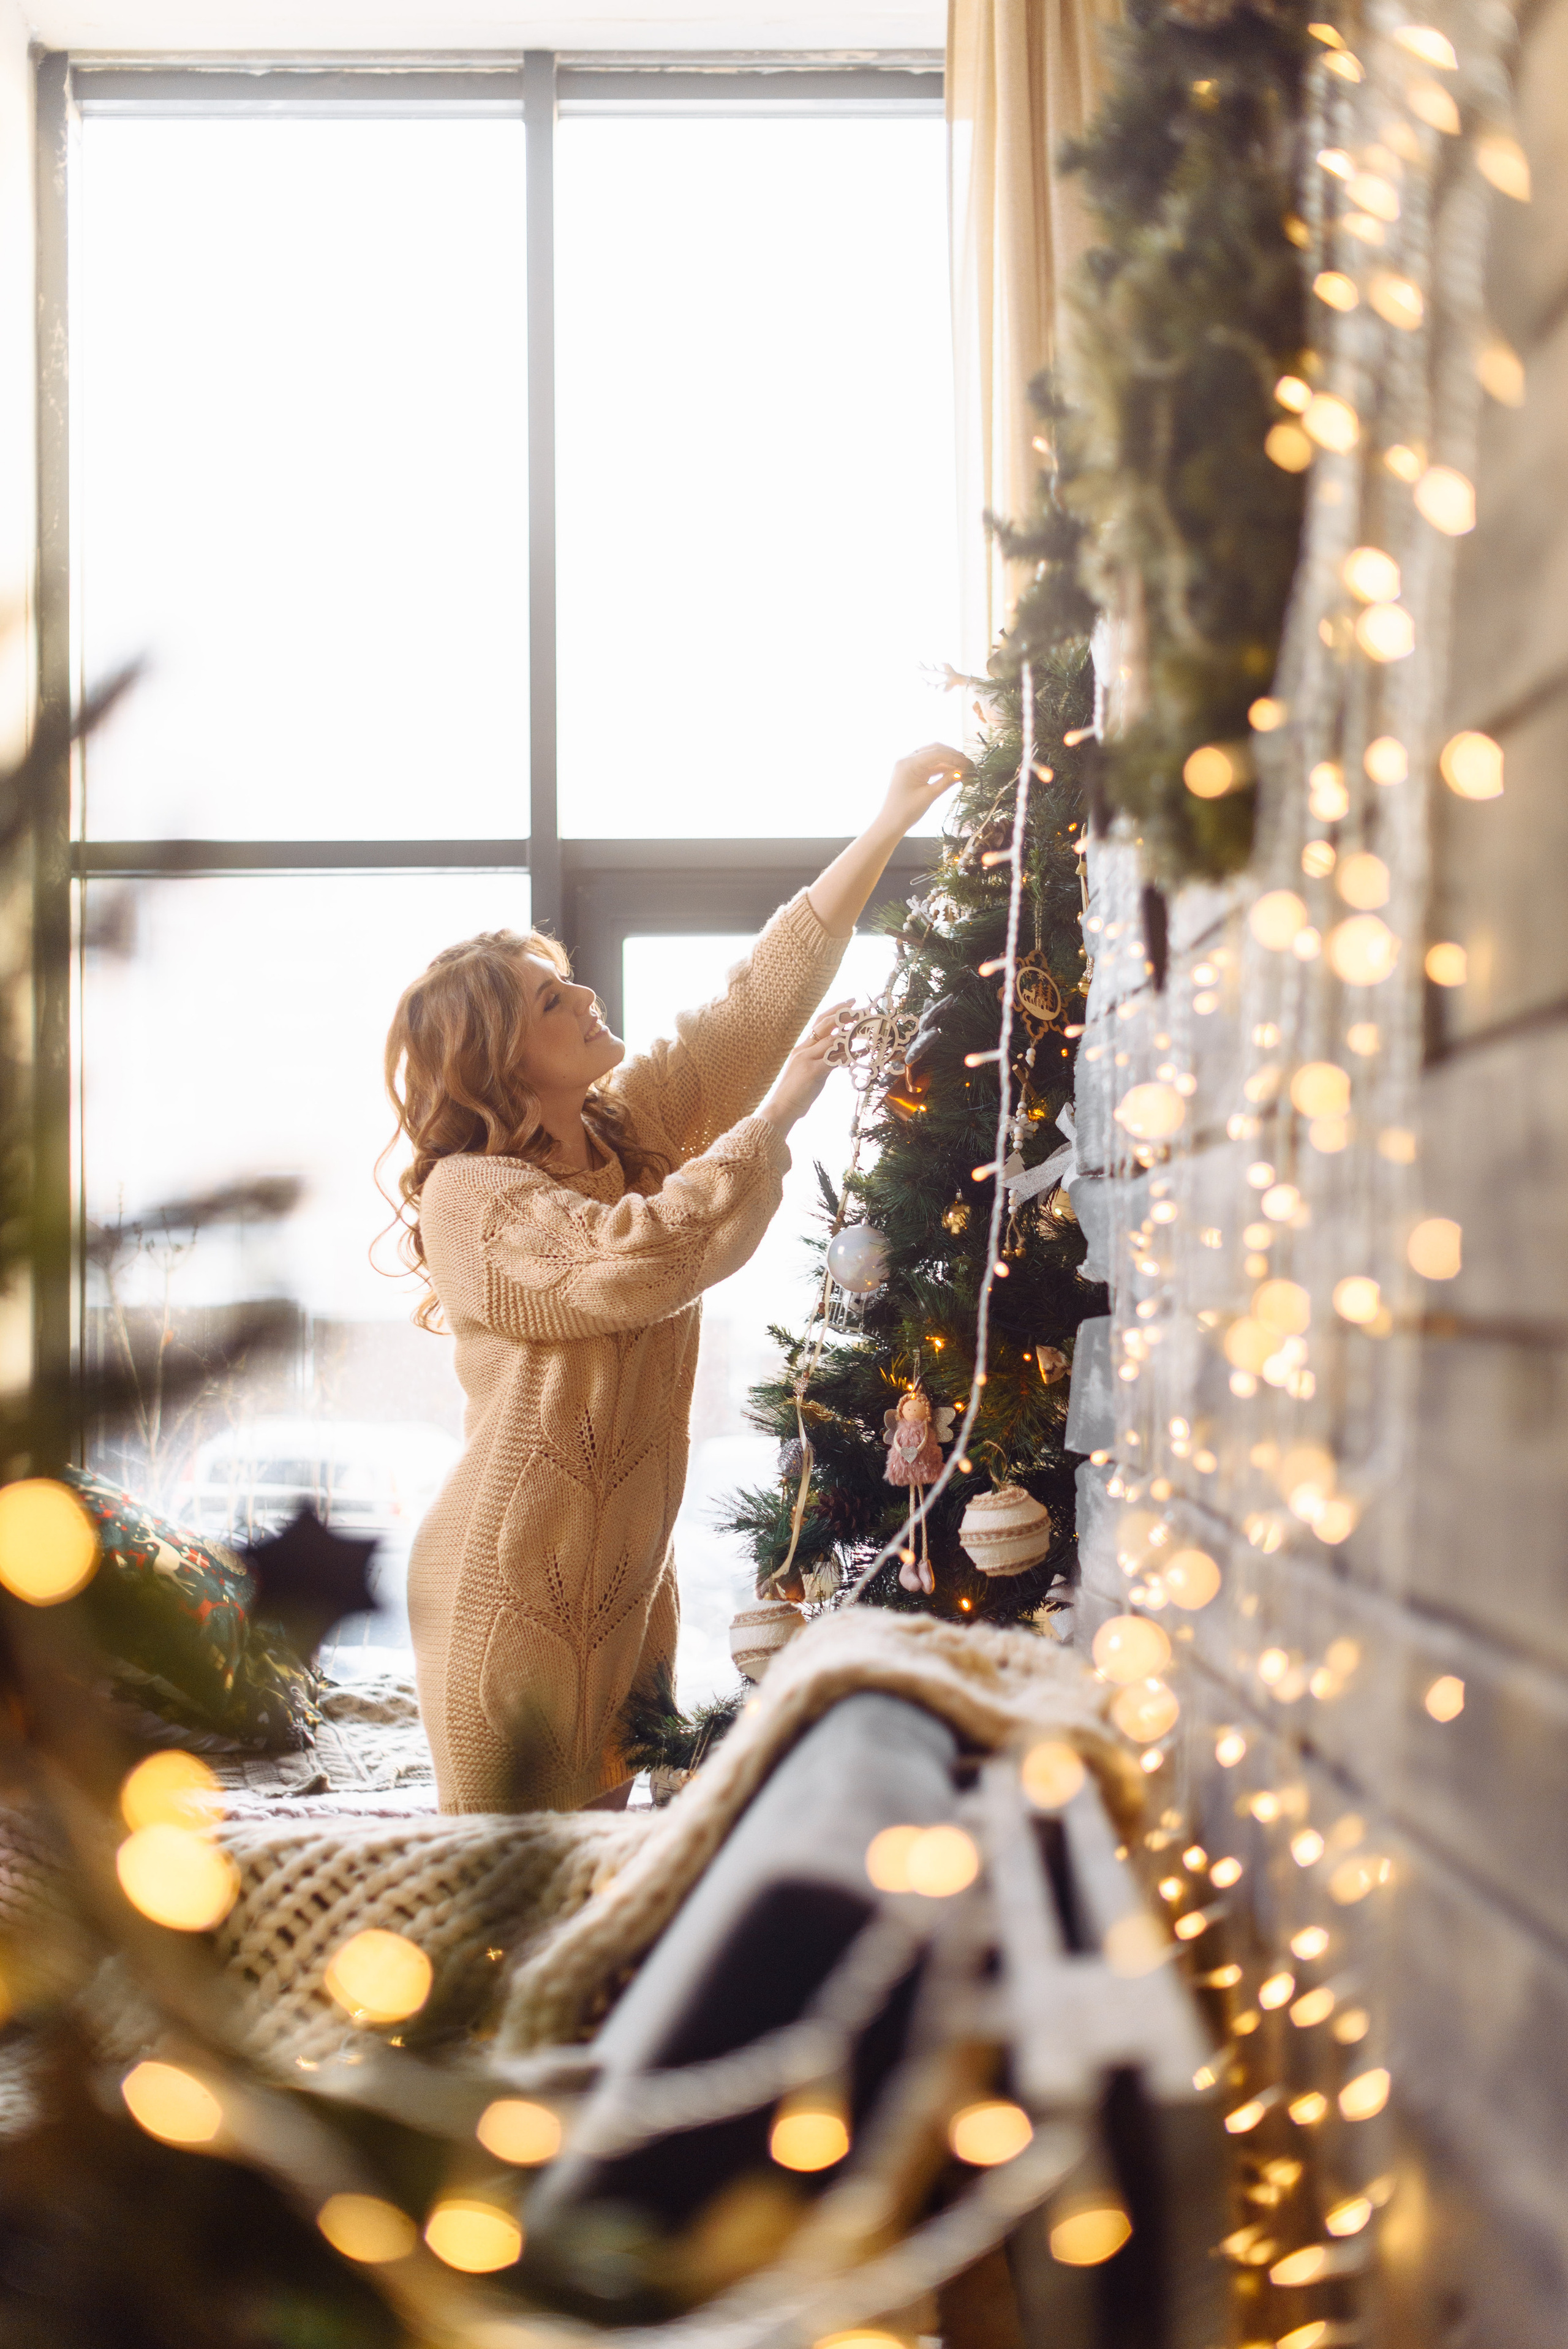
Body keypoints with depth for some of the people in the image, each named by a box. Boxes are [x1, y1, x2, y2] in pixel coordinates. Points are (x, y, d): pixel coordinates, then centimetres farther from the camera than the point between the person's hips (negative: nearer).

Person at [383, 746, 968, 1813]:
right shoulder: (471, 1197, -16)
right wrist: (777, 1114, -22)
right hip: (516, 1593, -8)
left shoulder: (632, 1126, 7)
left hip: (623, 1574, 8)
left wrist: (890, 824, 2)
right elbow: (632, 1260, -31)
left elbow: (759, 999, 6)